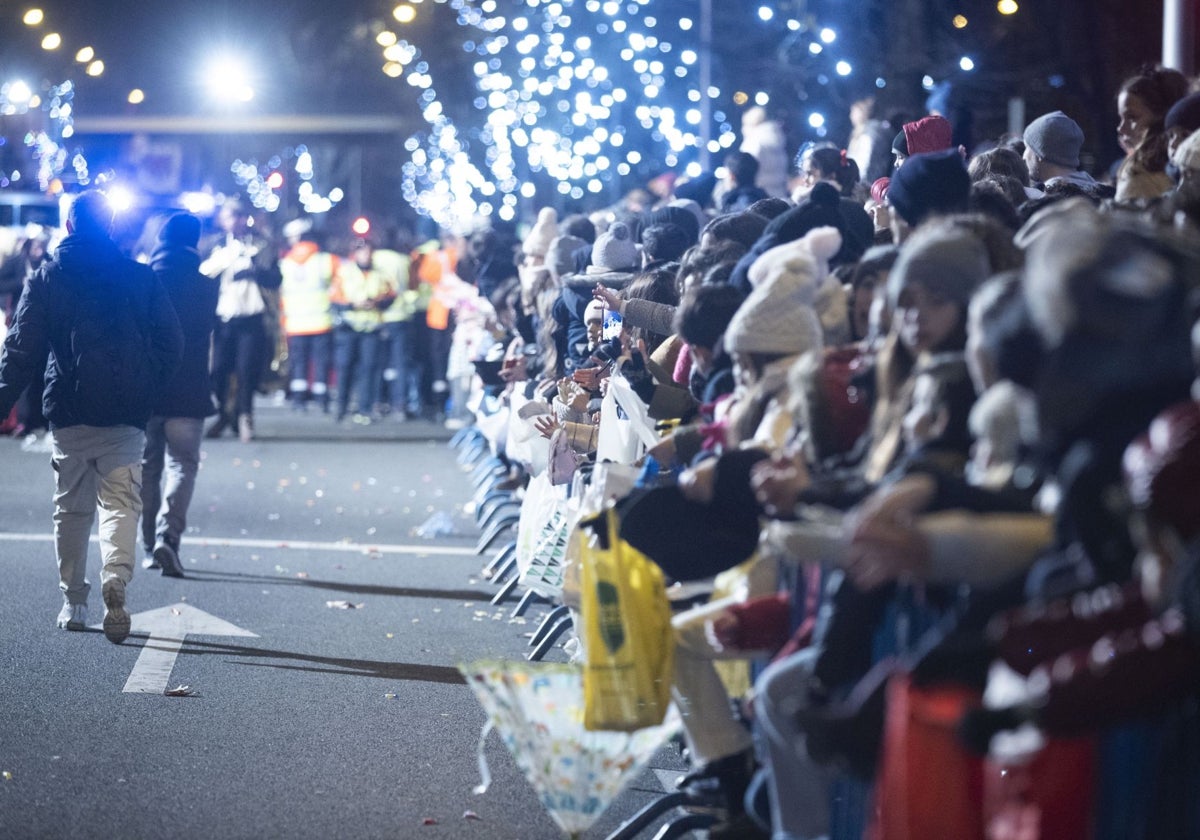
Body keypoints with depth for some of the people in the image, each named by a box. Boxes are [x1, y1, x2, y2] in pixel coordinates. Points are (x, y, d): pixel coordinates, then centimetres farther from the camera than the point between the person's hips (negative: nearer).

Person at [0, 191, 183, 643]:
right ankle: (115, 579, -26)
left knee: (71, 507, 13)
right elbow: (171, 343, 2)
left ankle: (73, 602, 16)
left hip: (68, 414, 0)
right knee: (121, 501, 0)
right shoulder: (141, 278, 2)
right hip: (126, 415, 0)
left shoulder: (46, 279, 1)